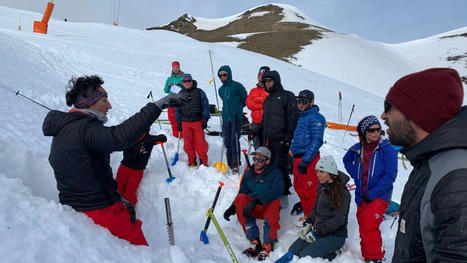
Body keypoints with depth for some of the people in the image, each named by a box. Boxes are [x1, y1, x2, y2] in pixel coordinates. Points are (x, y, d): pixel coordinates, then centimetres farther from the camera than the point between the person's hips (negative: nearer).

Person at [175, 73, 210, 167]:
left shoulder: (199, 92, 1)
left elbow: (206, 106, 2)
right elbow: (177, 109, 16)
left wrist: (205, 120, -3)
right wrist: (179, 123, 11)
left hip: (198, 122, -3)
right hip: (185, 123, 3)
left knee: (200, 142, -2)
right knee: (188, 143, 5)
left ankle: (203, 161, 10)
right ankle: (192, 161, 18)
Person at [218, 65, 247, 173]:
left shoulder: (237, 86, -6)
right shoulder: (221, 89, 14)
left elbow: (245, 100, -1)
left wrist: (237, 108, 8)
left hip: (236, 118, -6)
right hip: (225, 118, 6)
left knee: (235, 142, -7)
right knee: (227, 142, 9)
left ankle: (236, 165, 3)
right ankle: (230, 163, 23)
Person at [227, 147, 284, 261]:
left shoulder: (275, 173, -4)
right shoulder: (249, 173, 10)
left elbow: (277, 190, -22)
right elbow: (242, 191, 9)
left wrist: (256, 201, -33)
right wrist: (233, 207, -8)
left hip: (267, 208, -3)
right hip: (253, 208, 4)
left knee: (274, 202, -35)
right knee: (240, 198, -26)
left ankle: (268, 244, -29)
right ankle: (255, 242, -28)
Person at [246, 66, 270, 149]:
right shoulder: (253, 91, 17)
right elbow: (249, 104, 4)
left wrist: (257, 99, -3)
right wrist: (263, 105, -6)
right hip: (256, 123, 4)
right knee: (257, 146, 9)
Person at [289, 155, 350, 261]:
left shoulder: (343, 193, -18)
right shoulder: (321, 187, 6)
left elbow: (339, 220, -20)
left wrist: (317, 232, -20)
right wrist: (308, 224, 1)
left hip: (335, 235, -8)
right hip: (317, 230, 8)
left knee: (305, 256, -18)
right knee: (292, 251, -1)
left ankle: (334, 252, 2)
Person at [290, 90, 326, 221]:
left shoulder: (315, 118, -11)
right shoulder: (302, 116, 18)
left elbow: (316, 141, -18)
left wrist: (305, 161, -22)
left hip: (308, 158, -9)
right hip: (298, 157, 9)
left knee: (309, 190, -3)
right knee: (299, 187, 16)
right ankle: (308, 214, 31)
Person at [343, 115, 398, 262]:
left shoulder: (387, 149, -12)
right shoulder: (357, 149, 1)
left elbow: (390, 175, -15)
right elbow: (347, 160, 22)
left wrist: (372, 193, -16)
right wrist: (355, 176, 7)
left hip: (380, 196, -5)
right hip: (361, 196, 5)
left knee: (369, 227, -15)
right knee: (363, 227, 14)